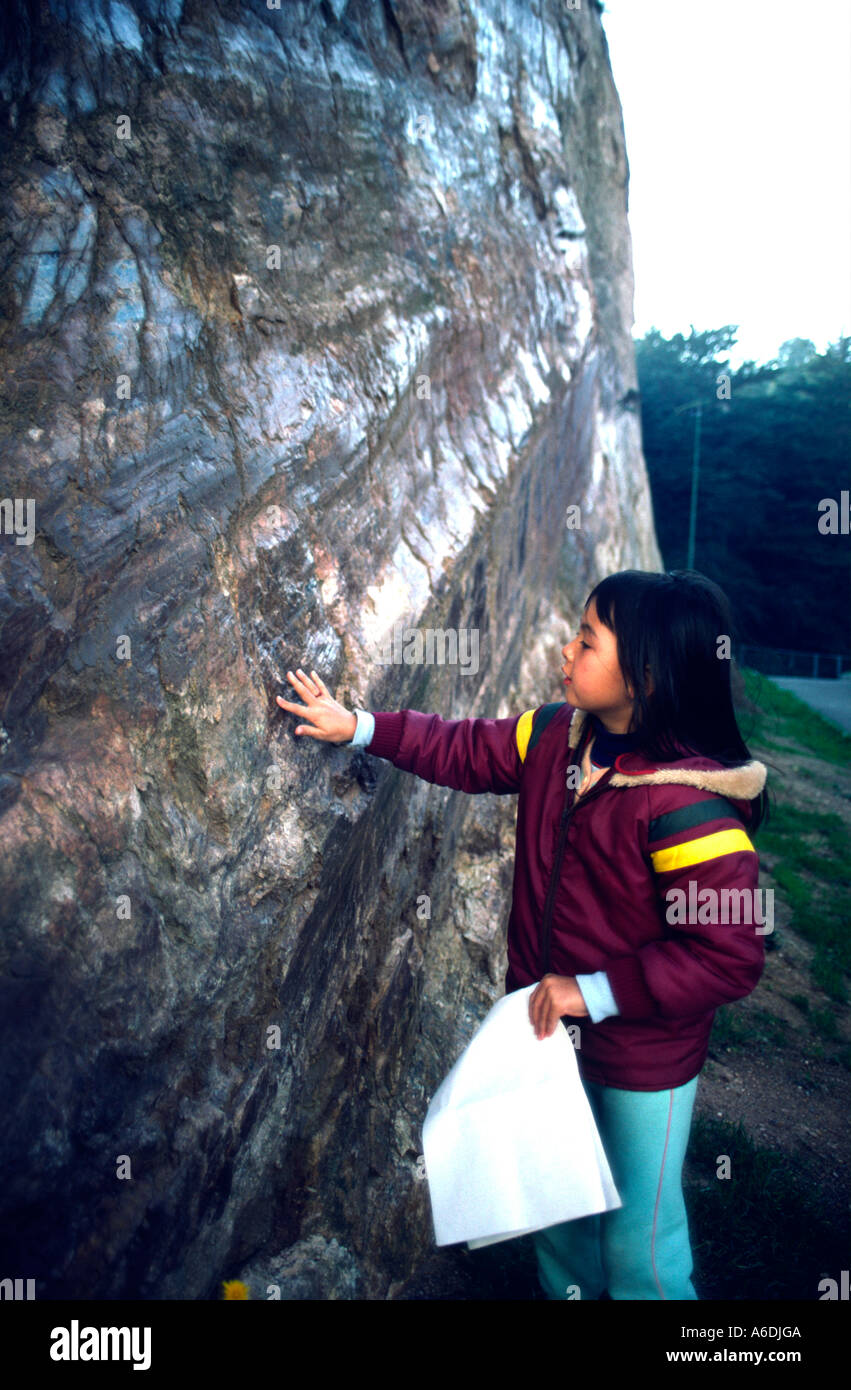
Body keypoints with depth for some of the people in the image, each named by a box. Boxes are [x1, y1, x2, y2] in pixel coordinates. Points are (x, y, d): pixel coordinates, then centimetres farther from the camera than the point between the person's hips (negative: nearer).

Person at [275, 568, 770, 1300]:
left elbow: (729, 956, -29)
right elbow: (468, 750, 7)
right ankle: (565, 1289, 55)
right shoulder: (555, 735, -8)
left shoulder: (690, 805, -31)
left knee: (638, 1240, 14)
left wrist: (594, 990, -26)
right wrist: (358, 727, 4)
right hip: (550, 1024, 7)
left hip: (643, 1060, -7)